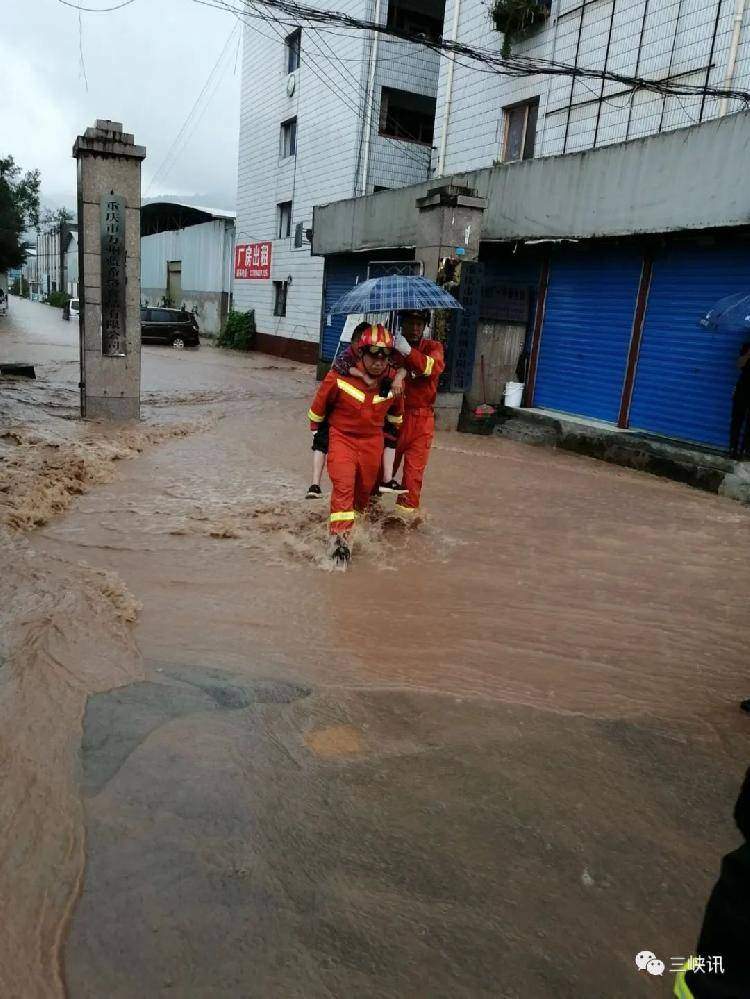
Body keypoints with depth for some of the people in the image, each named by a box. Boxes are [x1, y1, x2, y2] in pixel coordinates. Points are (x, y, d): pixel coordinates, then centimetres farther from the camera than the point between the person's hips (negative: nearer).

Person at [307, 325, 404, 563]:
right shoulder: (339, 377, -18)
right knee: (344, 484, -21)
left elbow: (395, 410, 15)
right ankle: (340, 535, -20)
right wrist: (316, 429, 11)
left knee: (364, 489, 14)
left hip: (372, 440, 4)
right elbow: (320, 403, 0)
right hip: (341, 436, -4)